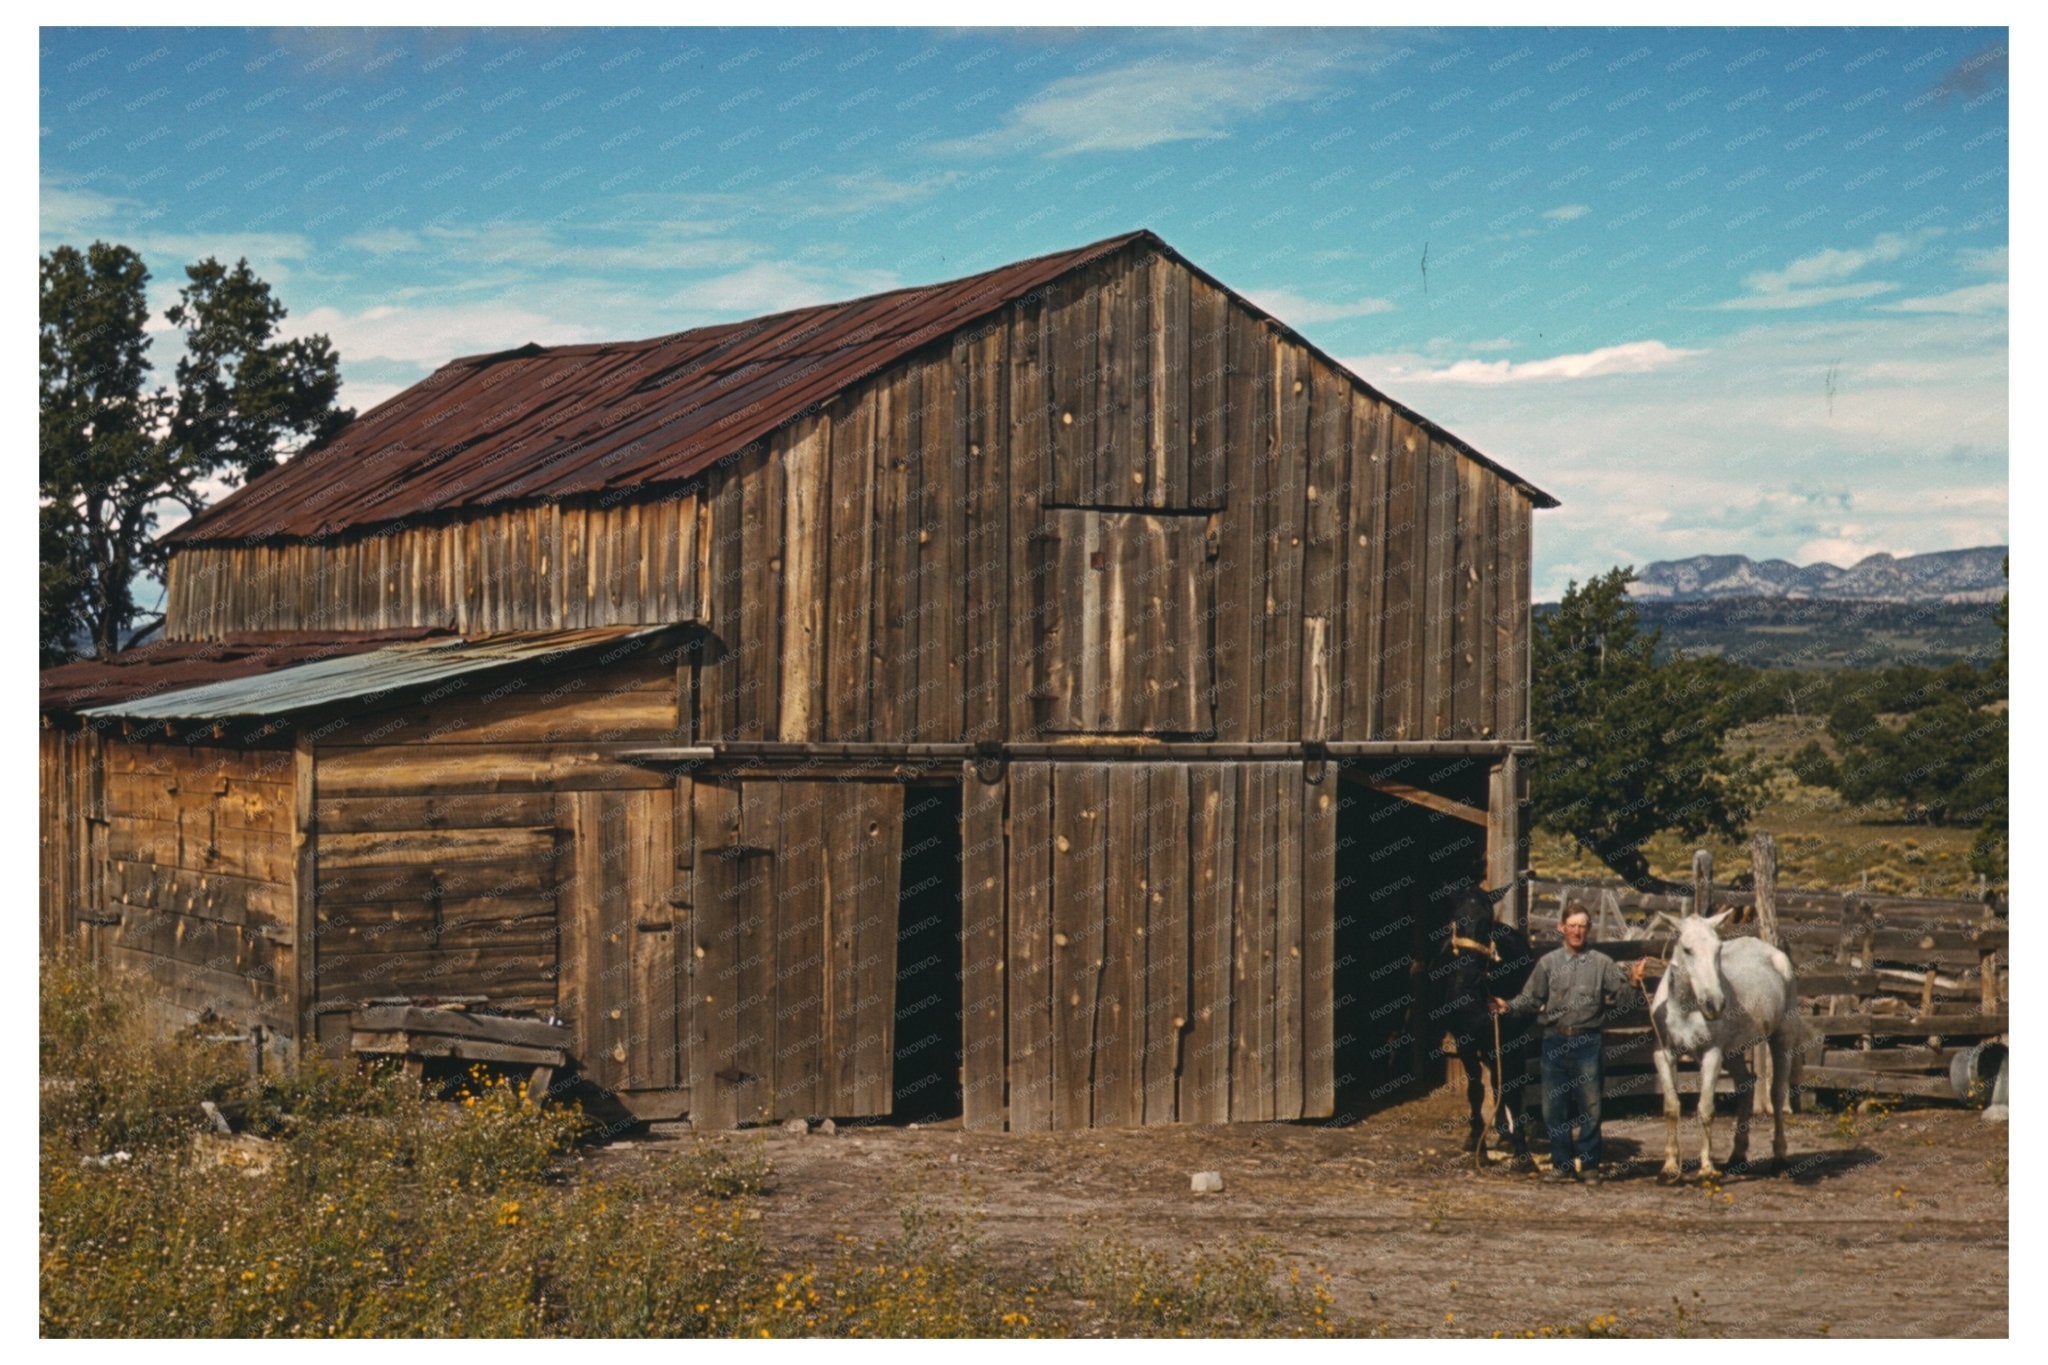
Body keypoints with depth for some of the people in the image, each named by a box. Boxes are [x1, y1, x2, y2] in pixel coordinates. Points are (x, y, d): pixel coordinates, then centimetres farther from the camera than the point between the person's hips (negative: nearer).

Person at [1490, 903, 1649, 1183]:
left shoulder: (1602, 963, 3)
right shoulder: (1548, 962, 6)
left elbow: (1621, 996, 2)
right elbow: (1531, 999, 8)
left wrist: (1634, 983, -17)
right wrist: (1508, 1006, -8)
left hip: (1587, 1042, -2)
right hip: (1555, 1041, 2)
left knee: (1590, 1107, 2)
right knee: (1554, 1107, 5)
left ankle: (1590, 1165, 11)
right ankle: (1561, 1164, 16)